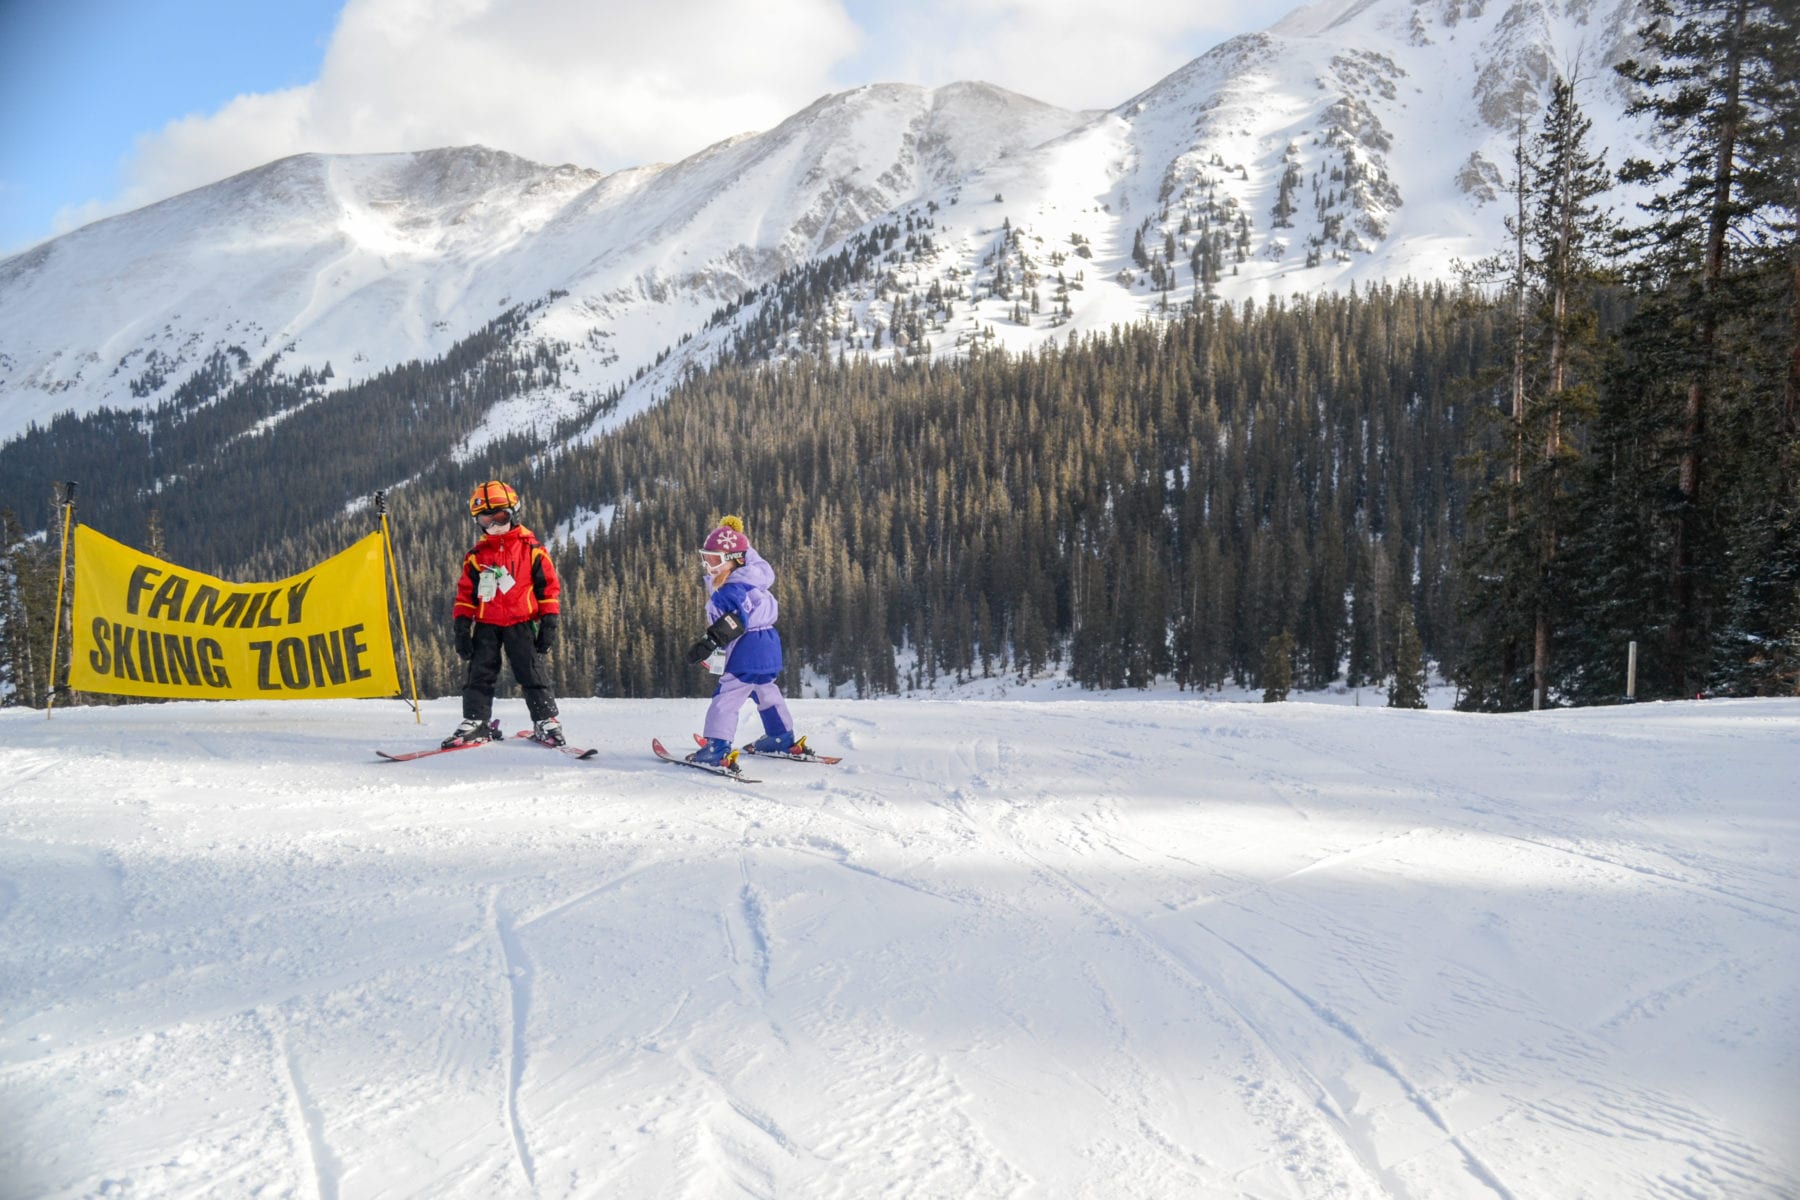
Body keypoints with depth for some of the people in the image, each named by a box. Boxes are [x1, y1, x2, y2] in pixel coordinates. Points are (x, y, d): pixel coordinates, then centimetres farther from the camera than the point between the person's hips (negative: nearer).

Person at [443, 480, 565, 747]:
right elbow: (465, 592, 10)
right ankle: (474, 721, 8)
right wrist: (461, 626, 3)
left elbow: (548, 586, 2)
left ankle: (546, 721, 3)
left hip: (521, 623, -3)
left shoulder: (531, 550, 0)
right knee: (479, 675, 2)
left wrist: (549, 623, -3)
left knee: (533, 673, -3)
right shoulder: (476, 555, 8)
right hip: (486, 625, 3)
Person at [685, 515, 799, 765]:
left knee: (726, 695, -11)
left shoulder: (733, 589, -18)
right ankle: (782, 737, 40)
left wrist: (711, 641, -36)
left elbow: (736, 620, -30)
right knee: (765, 690, 27)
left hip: (747, 649, -11)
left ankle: (717, 746, -17)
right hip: (768, 645, 11)